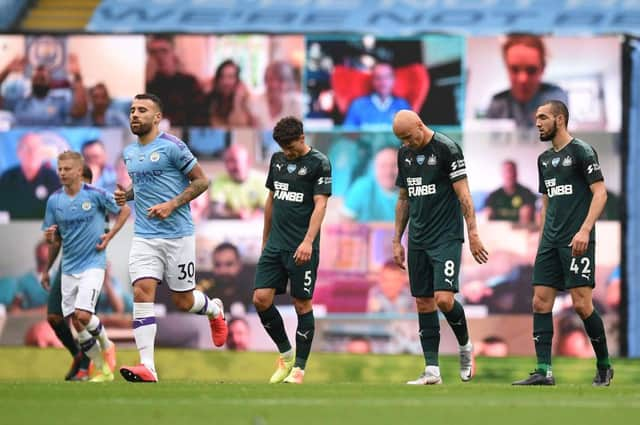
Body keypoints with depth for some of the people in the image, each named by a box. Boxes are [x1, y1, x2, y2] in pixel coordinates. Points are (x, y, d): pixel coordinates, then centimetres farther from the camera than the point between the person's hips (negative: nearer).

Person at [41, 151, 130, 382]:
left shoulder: (95, 195, -9)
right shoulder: (54, 201, 2)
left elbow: (124, 211, 5)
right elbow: (54, 239, 11)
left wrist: (110, 235, -6)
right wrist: (46, 269, 2)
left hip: (93, 263, -5)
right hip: (68, 267, 5)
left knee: (83, 315, -19)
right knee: (75, 322, 2)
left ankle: (106, 344, 13)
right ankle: (103, 370, 14)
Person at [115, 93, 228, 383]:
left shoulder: (172, 147, -9)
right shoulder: (129, 152, 12)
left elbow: (201, 181, -6)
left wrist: (172, 204, -17)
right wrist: (127, 195, 6)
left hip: (177, 234, -5)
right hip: (144, 236, 5)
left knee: (183, 301, 4)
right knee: (142, 291, -13)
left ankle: (214, 309, 41)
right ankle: (147, 366, -17)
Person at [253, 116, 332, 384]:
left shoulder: (319, 163, -6)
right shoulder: (278, 159, 13)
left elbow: (320, 204, -13)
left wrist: (308, 241, -23)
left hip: (301, 249, -6)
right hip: (275, 245, 6)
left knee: (302, 305, -1)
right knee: (261, 299, -3)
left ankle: (299, 367, 7)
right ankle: (285, 352, 15)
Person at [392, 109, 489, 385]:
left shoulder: (446, 149, -9)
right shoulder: (405, 154, 11)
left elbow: (463, 194, -11)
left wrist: (473, 235, -15)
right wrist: (397, 240, 16)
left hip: (446, 238, -7)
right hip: (418, 240, 7)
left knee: (443, 298, -17)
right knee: (423, 303, 4)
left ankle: (465, 346, 9)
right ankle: (432, 370, 6)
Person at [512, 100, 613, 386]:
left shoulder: (581, 152, -6)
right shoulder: (544, 159, 17)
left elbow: (600, 193, -11)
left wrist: (585, 230, -20)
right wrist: (543, 239, 18)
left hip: (577, 241, -8)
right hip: (551, 242, 8)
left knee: (581, 304, -10)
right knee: (541, 302, -1)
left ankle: (604, 366, 6)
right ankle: (543, 371, -2)